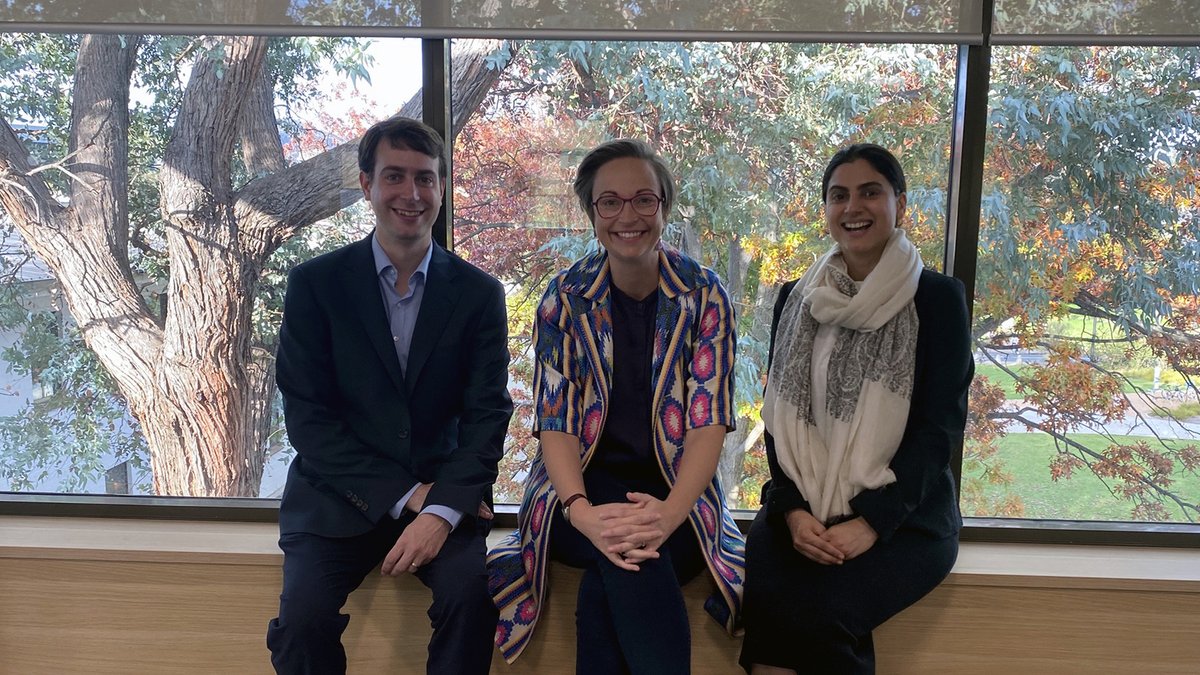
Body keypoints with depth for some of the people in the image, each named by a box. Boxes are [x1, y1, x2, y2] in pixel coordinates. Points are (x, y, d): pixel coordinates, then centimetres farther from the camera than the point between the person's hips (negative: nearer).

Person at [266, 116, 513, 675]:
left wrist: (442, 510, -18)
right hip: (339, 496, 0)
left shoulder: (479, 293, 3)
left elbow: (487, 415, -2)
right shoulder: (314, 284, -1)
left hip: (443, 494, 1)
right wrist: (407, 495, -13)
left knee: (471, 593, -27)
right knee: (303, 619, -24)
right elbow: (307, 417, -5)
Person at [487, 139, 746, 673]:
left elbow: (709, 420, -9)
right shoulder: (565, 298, 0)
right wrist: (581, 512, -26)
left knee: (603, 590, -31)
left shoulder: (703, 295, -2)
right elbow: (555, 421, -6)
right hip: (584, 490, 1)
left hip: (675, 495, 0)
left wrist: (669, 513, -27)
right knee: (633, 564, -33)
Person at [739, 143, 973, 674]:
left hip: (905, 518, -2)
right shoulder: (796, 300, 9)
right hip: (803, 509, 3)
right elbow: (780, 416, 6)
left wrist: (871, 521, -18)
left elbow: (938, 427, -7)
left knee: (823, 609, -29)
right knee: (763, 601, -27)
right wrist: (793, 509, -10)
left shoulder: (938, 299, -1)